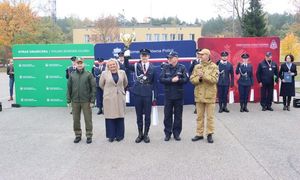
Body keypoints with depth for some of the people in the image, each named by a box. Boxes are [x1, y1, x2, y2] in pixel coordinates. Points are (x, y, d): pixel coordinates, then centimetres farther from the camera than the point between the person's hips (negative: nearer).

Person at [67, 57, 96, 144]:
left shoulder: (88, 74, -2)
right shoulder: (72, 75, 5)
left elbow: (93, 87, -3)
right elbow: (69, 88, 8)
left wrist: (92, 100, -7)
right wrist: (68, 100, 2)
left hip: (86, 101, -2)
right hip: (75, 101, 2)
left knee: (88, 119, 4)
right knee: (76, 119, 10)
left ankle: (89, 135, 18)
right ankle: (78, 135, 25)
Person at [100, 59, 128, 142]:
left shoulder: (122, 72, 4)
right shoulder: (104, 74, -1)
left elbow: (125, 83, 18)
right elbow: (101, 84, 10)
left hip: (120, 98, 2)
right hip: (109, 98, -1)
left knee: (120, 116, 3)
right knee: (110, 117, 0)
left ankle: (119, 135, 14)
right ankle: (111, 135, 11)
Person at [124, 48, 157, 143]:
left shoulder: (152, 68, 1)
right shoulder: (136, 66, 3)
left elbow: (154, 83, 2)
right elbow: (127, 65, -17)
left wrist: (155, 96, -1)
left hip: (148, 94, -1)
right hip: (138, 94, 1)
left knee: (147, 115, 6)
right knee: (139, 115, 10)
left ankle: (146, 134, 20)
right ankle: (140, 134, 23)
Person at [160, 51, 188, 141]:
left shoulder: (182, 67, 1)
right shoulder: (165, 68, 4)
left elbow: (186, 79, -5)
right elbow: (161, 79, -6)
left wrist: (178, 80, -21)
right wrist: (171, 80, -17)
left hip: (179, 95, -1)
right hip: (168, 95, 1)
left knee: (178, 115, 7)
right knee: (167, 115, 5)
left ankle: (176, 133, 19)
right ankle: (167, 133, 17)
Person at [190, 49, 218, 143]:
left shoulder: (214, 67, -3)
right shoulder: (197, 67, 9)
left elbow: (214, 79, -16)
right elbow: (192, 79, 3)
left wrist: (203, 75, -21)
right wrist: (199, 78, -15)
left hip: (210, 95, -4)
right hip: (199, 95, 4)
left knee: (210, 116, 3)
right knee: (199, 116, 10)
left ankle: (210, 134, 13)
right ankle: (199, 134, 19)